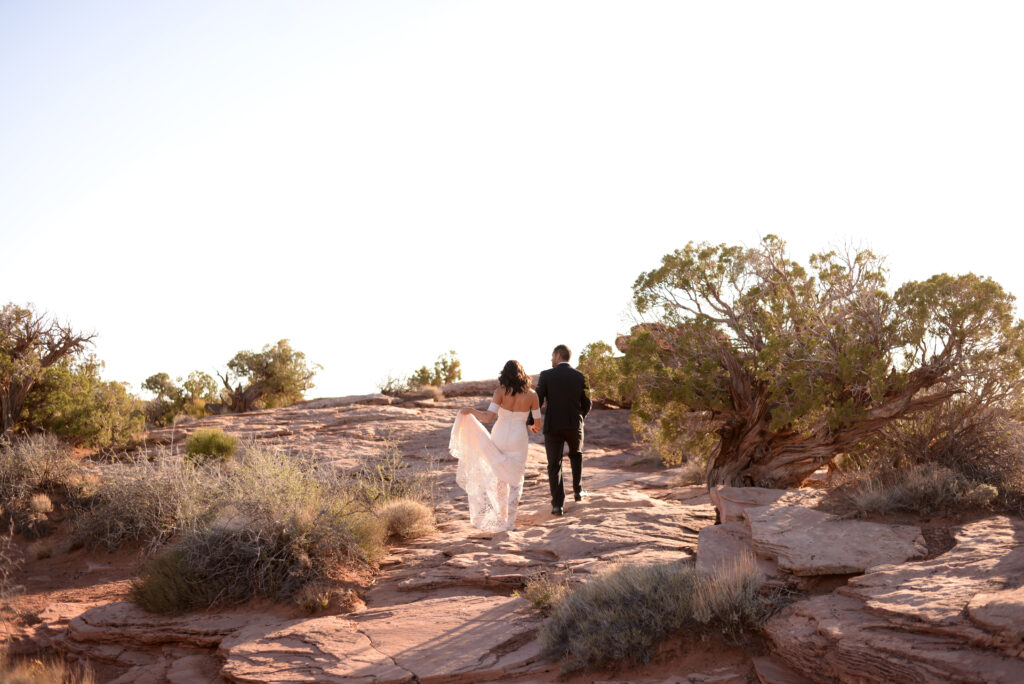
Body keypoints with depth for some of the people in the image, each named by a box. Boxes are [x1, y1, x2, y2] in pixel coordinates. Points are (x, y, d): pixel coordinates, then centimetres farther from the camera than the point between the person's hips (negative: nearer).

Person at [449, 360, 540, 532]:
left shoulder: (500, 391, -7)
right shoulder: (531, 395, -4)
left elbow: (488, 417, -17)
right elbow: (538, 421, 5)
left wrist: (470, 411, -2)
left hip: (499, 438, 1)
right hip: (518, 441, -1)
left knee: (499, 477, 19)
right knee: (515, 482, 9)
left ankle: (500, 516, 25)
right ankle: (509, 522, 0)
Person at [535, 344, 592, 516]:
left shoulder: (546, 375, -6)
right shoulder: (580, 377, 1)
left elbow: (537, 401, -8)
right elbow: (586, 405, 4)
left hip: (553, 426, -2)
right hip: (574, 425, 2)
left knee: (554, 466, 6)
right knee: (576, 455, 30)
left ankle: (558, 505, -1)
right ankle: (577, 490, 30)